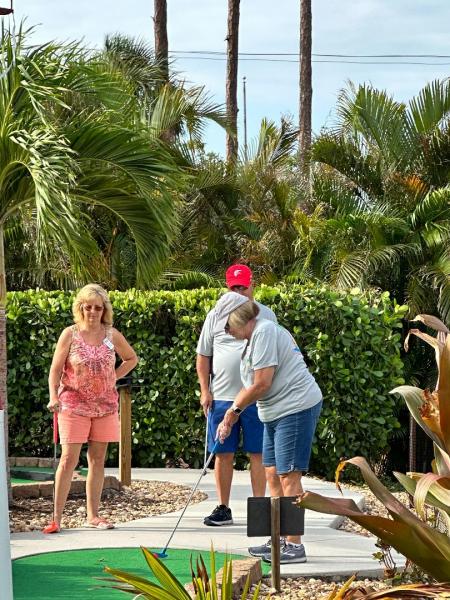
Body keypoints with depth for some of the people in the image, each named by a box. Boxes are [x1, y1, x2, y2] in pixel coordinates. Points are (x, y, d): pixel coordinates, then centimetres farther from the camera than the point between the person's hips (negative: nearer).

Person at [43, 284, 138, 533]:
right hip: (74, 405, -3)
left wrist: (113, 377, 6)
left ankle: (92, 515, 13)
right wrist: (54, 397, -23)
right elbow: (55, 370, -8)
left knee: (98, 459, 6)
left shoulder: (112, 335, 3)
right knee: (69, 459, -9)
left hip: (105, 406, 3)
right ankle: (56, 517, -7)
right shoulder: (70, 334, -5)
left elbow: (131, 358, 19)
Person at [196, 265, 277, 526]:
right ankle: (223, 508, 12)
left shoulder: (266, 315, 6)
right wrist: (205, 391, 2)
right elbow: (203, 357, 10)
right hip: (221, 397, 1)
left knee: (258, 454, 0)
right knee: (223, 454, 4)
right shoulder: (215, 315, 8)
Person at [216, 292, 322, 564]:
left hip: (296, 408, -10)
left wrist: (234, 409, -5)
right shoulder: (256, 336, 17)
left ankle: (294, 546, -7)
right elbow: (253, 386, 19)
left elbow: (262, 384, -19)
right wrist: (230, 418, 12)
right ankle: (280, 539, 18)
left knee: (288, 476, -9)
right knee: (272, 473, 12)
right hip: (277, 412, 10)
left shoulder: (264, 332, -15)